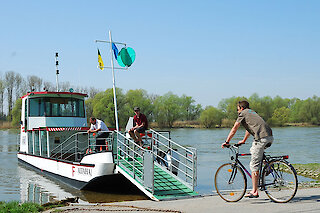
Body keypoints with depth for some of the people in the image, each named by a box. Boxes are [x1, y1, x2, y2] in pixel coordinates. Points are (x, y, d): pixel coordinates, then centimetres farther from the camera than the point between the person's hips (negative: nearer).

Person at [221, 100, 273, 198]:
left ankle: (254, 192, -2)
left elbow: (234, 129, 7)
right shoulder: (252, 112, 31)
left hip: (261, 138, -8)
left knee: (254, 166, -4)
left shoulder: (243, 113, 8)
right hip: (270, 137, 8)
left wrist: (226, 142, 14)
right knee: (252, 151, 33)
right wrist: (243, 141, 53)